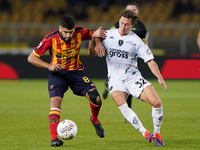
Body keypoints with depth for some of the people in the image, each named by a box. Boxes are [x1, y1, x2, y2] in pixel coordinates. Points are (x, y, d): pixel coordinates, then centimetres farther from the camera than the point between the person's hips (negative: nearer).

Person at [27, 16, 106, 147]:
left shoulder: (80, 33, -14)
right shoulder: (51, 39, -19)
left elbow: (93, 35, 10)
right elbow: (31, 58, -13)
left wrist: (96, 35, -16)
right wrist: (49, 66, -27)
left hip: (76, 71, 2)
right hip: (57, 73, -2)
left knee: (96, 99, -13)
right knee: (55, 101, -25)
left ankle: (95, 120, 21)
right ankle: (54, 138, -25)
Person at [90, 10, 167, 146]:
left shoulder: (136, 40, 0)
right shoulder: (108, 35, 7)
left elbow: (150, 61, -2)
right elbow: (91, 50, 14)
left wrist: (160, 78, -17)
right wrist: (97, 42, -10)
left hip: (133, 77, 0)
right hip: (115, 80, 0)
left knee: (157, 102, -18)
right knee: (121, 104, -32)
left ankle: (157, 134, 5)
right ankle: (145, 133, -31)